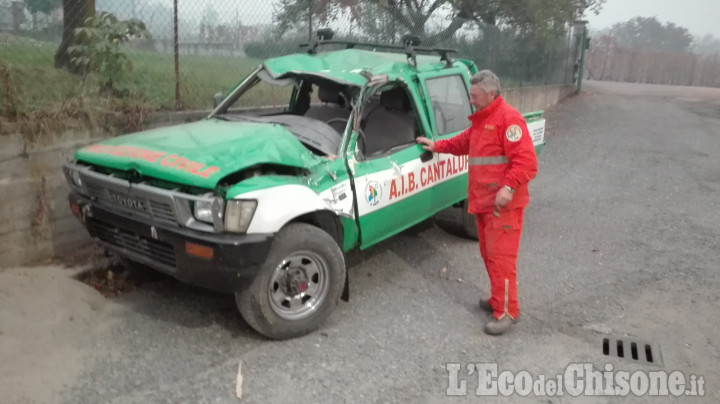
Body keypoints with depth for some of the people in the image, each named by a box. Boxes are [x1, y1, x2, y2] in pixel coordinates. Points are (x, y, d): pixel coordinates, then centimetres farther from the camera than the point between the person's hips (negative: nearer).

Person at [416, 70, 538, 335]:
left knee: (500, 256, -7)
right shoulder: (480, 120, 18)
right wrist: (437, 146, 27)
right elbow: (463, 143, 33)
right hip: (483, 201, 10)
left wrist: (509, 187, -31)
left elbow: (526, 160, -22)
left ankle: (506, 312, 1)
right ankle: (498, 299, 28)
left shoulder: (508, 118, -14)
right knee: (488, 254, 15)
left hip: (503, 202, -10)